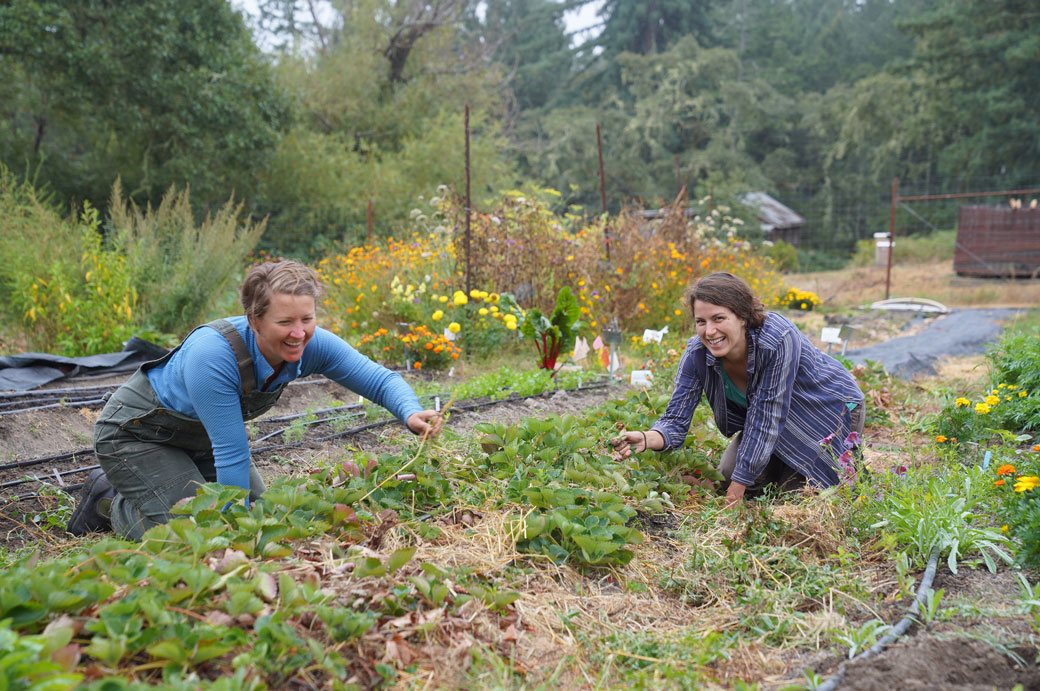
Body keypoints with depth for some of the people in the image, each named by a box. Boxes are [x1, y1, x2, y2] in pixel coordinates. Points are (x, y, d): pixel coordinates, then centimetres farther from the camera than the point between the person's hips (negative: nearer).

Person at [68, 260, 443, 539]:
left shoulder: (312, 345, -24)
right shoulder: (212, 353, -40)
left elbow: (381, 379, -19)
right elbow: (232, 454, -36)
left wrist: (411, 413, -39)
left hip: (200, 438, 7)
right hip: (135, 433, -6)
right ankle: (110, 500, 11)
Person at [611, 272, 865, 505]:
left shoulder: (778, 340, -39)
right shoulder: (697, 354, -24)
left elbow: (767, 419, -35)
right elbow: (676, 419, -22)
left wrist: (738, 487, -30)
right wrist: (646, 440, -46)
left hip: (831, 409, -5)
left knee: (792, 489, -9)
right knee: (729, 473, -6)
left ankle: (850, 457, 19)